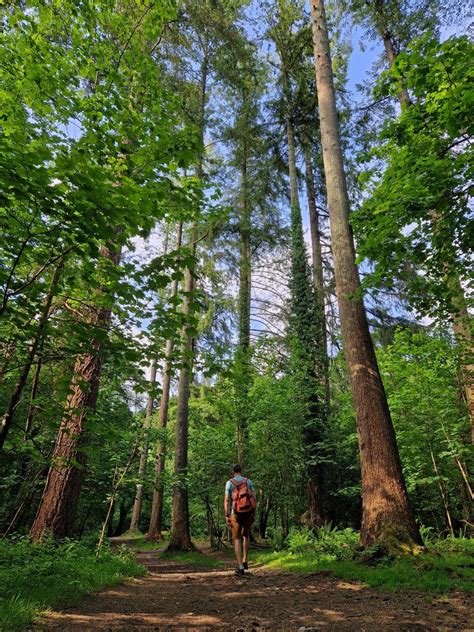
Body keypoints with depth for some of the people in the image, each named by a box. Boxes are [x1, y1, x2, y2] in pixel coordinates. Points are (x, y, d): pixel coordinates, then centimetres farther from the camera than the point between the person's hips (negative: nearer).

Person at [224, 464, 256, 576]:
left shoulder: (229, 483, -3)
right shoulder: (248, 481, 2)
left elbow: (226, 500, -10)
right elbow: (253, 499, -2)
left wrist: (227, 516, -6)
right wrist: (253, 514, 4)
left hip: (236, 514, -2)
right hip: (248, 512, 2)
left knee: (237, 539, 8)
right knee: (246, 535, 25)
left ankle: (240, 567, 1)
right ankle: (245, 561, 23)